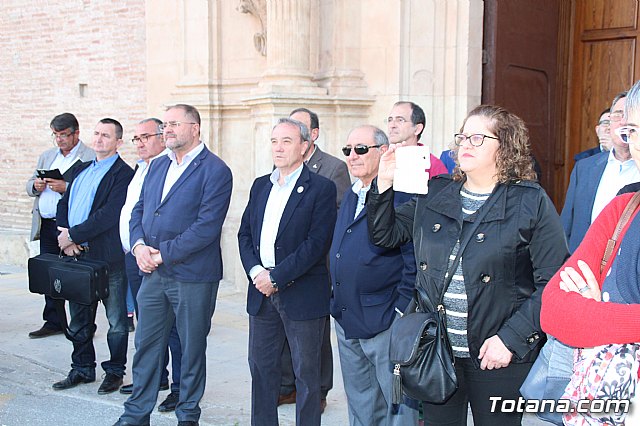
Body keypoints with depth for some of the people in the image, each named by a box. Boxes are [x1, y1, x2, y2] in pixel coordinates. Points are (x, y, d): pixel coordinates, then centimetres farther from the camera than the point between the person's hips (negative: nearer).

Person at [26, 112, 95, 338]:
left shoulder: (91, 157, -5)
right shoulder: (46, 156, 20)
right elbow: (30, 186, 23)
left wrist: (66, 188, -23)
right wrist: (36, 185, 0)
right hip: (46, 225, 7)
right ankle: (53, 322, 22)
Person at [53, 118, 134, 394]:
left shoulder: (123, 174, -9)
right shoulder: (82, 170, 17)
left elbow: (108, 215, -18)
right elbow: (64, 205, 14)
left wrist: (73, 234, -15)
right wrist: (67, 239, -3)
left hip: (108, 257, -7)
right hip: (77, 255, 8)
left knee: (116, 320, 6)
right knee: (79, 318, 16)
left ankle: (115, 371, 19)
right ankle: (82, 369, 29)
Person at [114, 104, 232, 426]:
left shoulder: (215, 171, -10)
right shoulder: (157, 165, 13)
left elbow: (207, 226, -18)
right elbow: (139, 209, 15)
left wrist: (163, 254, -16)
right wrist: (139, 245, -4)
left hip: (193, 276, -6)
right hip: (152, 273, 6)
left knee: (192, 348, 9)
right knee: (146, 345, 12)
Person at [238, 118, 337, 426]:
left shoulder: (321, 188, -8)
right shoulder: (260, 186, 12)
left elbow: (316, 243, -16)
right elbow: (245, 233, 11)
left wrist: (276, 277, -17)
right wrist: (255, 271, -7)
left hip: (302, 294, -6)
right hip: (262, 293, 6)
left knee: (306, 371, 6)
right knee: (261, 366, 15)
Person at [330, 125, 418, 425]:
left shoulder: (402, 195, -14)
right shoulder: (351, 197, 13)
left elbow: (415, 259, -17)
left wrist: (403, 310, -18)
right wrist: (338, 303, 16)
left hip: (386, 321, -8)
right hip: (345, 320, 8)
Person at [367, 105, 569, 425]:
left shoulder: (531, 203, -7)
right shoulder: (433, 194, 7)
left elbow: (552, 284, -10)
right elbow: (385, 235, 12)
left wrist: (511, 338, -17)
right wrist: (384, 184, -2)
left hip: (497, 357, -4)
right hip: (434, 353, 4)